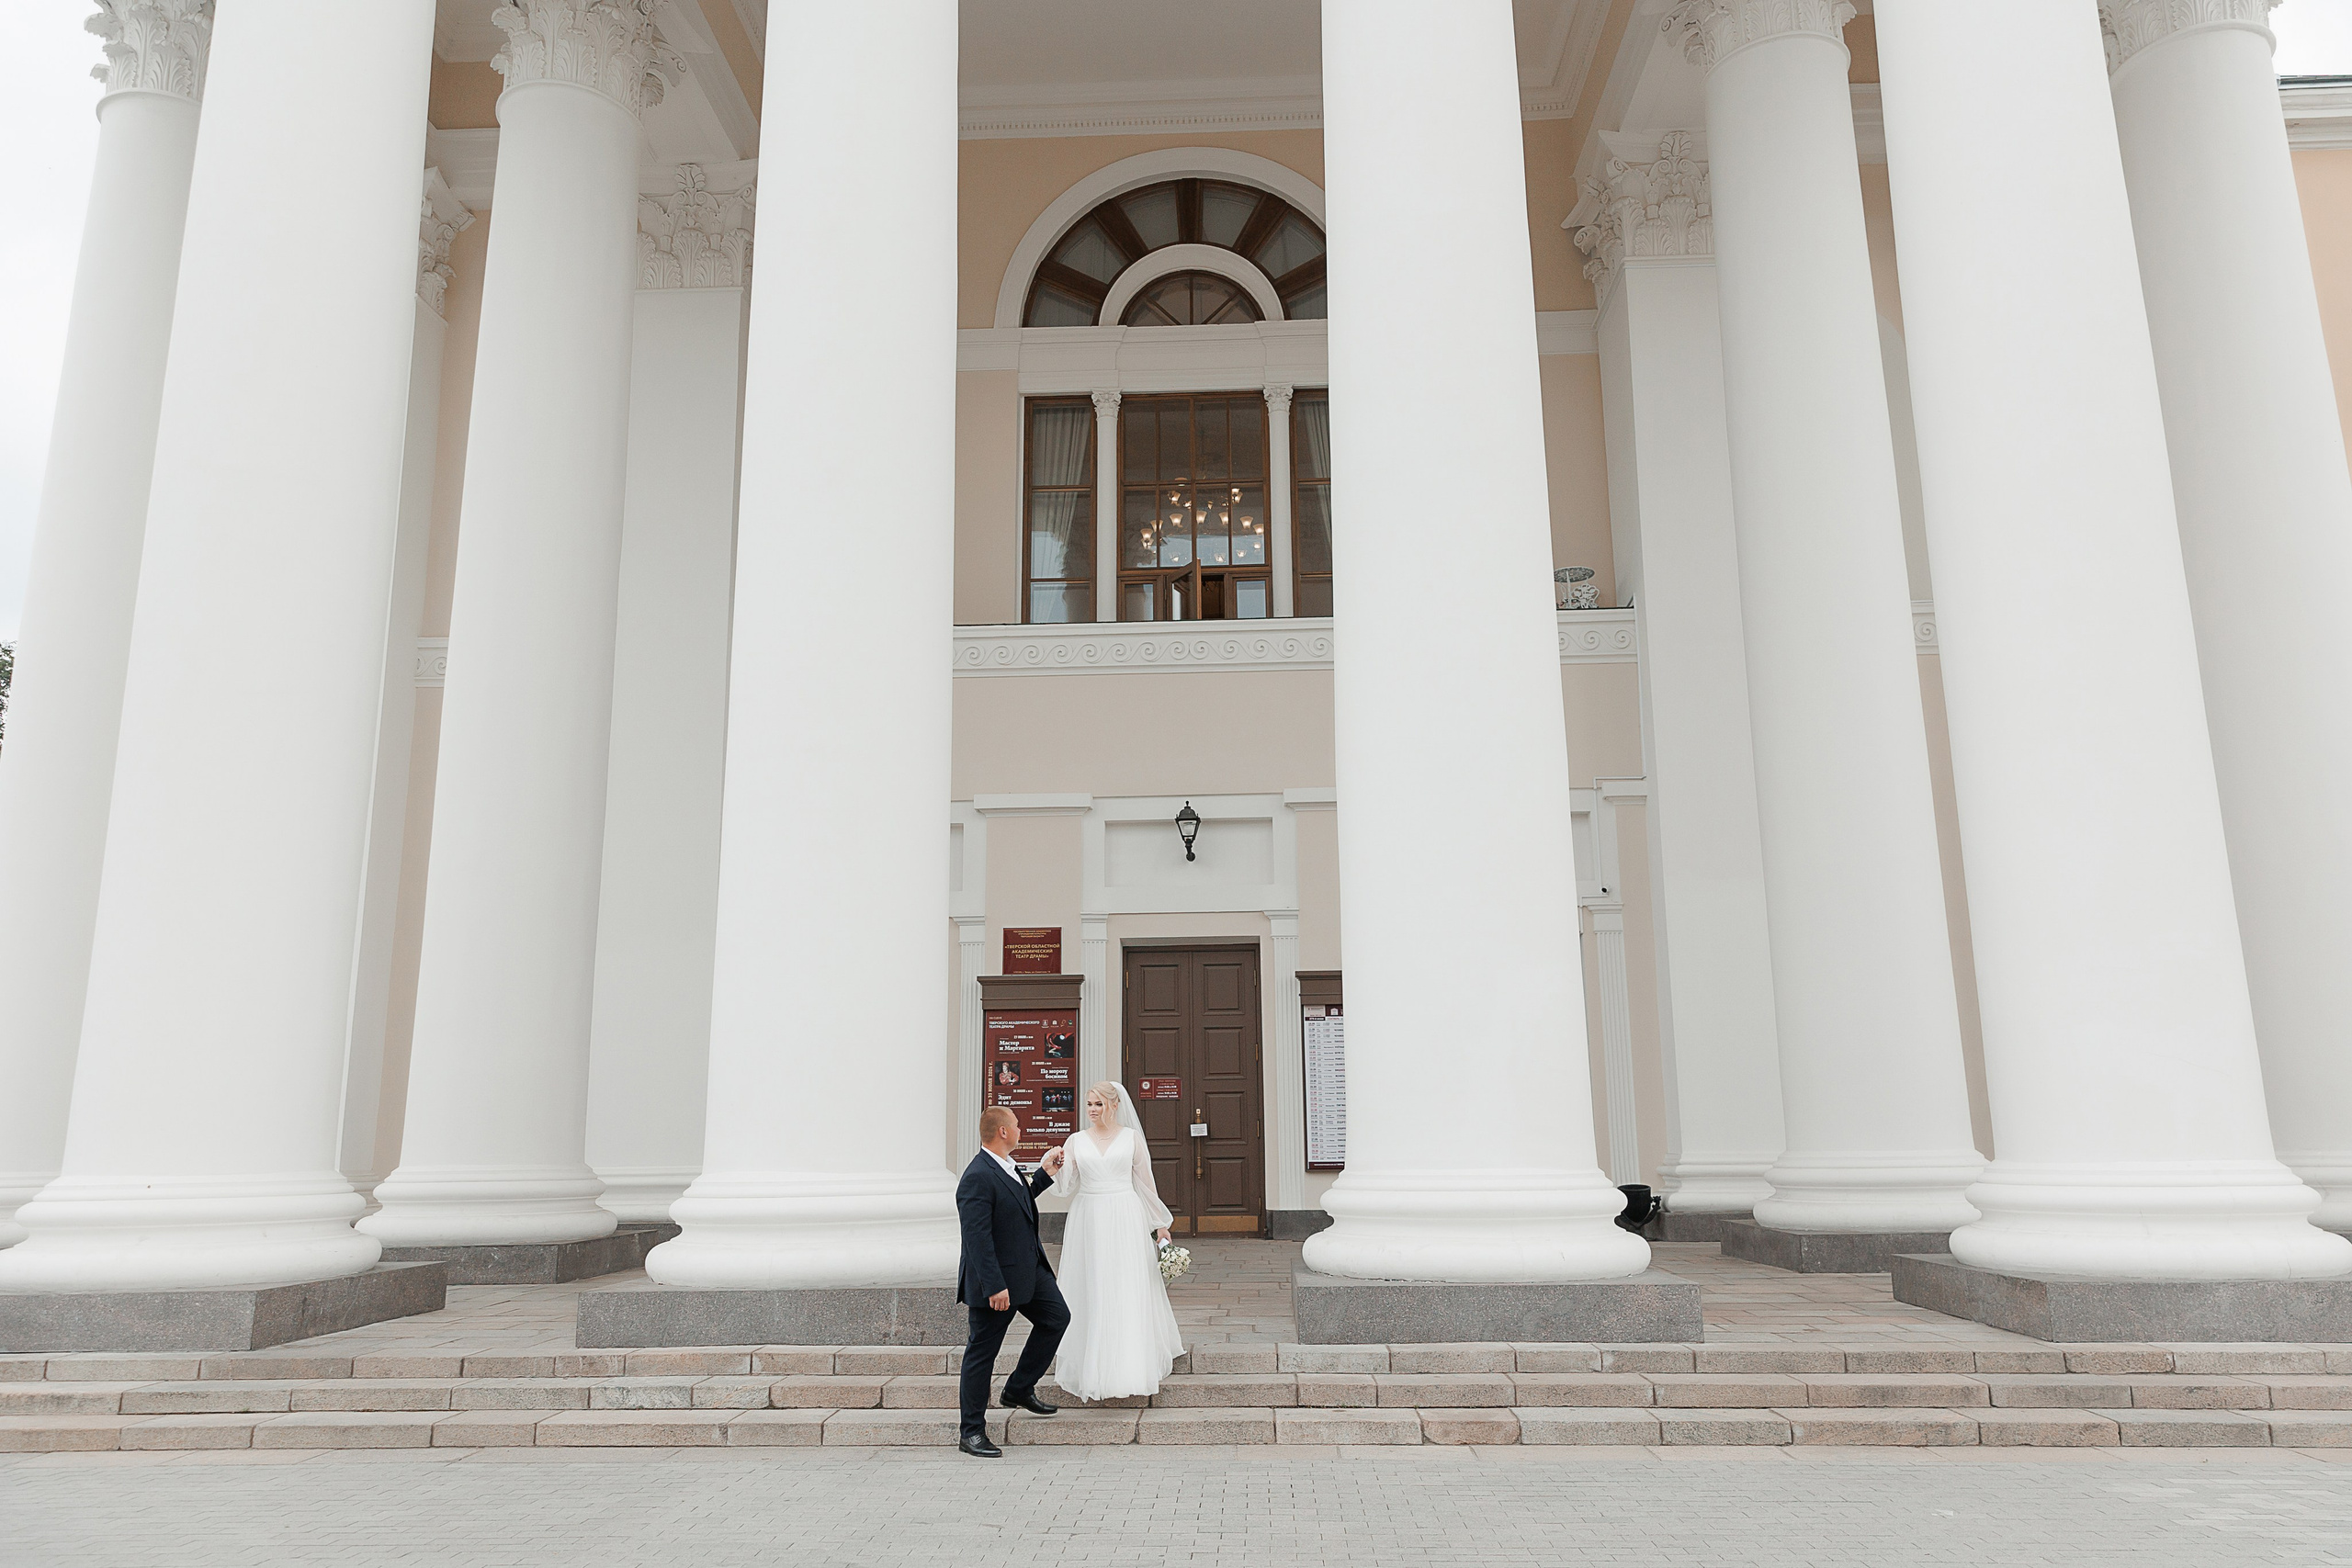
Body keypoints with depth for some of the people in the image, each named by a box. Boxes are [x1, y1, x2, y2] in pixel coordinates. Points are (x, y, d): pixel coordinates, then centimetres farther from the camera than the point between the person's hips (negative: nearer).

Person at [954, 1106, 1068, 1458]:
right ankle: (972, 1432, 13)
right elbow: (977, 1238, -27)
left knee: (1056, 1317, 16)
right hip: (997, 1279, -10)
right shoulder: (977, 1178, -24)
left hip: (1030, 1269, 10)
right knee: (982, 1352, 1)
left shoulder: (1007, 1167, 6)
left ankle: (1019, 1390, 29)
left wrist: (1046, 1174, 21)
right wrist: (995, 1286, -27)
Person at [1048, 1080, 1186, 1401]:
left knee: (1128, 1293, -3)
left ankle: (1129, 1366, 3)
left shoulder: (1131, 1137, 3)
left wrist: (1160, 1224, 8)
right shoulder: (1076, 1140, 6)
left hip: (1125, 1219, -2)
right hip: (1089, 1220, 2)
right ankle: (1094, 1366, 12)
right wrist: (1057, 1166, -18)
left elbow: (1146, 1183, 6)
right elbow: (1065, 1185, 3)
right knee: (1092, 1294, 3)